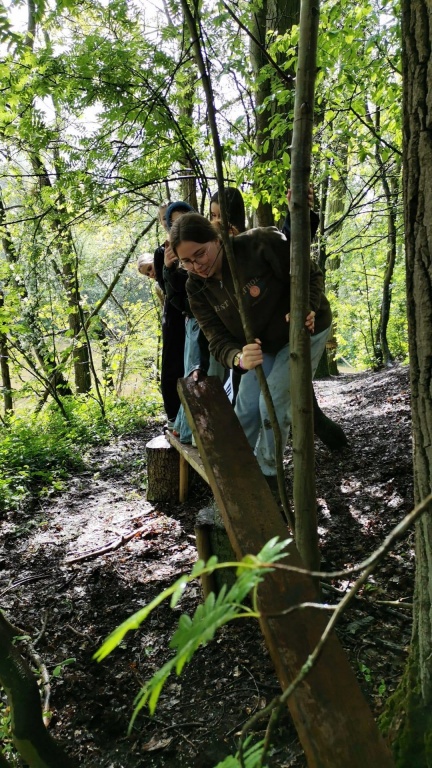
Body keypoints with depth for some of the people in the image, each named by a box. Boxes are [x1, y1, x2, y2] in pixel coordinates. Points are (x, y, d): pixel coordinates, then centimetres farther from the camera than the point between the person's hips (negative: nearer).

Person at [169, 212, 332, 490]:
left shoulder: (260, 244, -29)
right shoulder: (197, 288, -13)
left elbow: (311, 273, -21)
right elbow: (217, 337, -18)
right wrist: (238, 358, -41)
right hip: (261, 345, 5)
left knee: (274, 403, -11)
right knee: (246, 408, 5)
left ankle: (266, 475, 11)